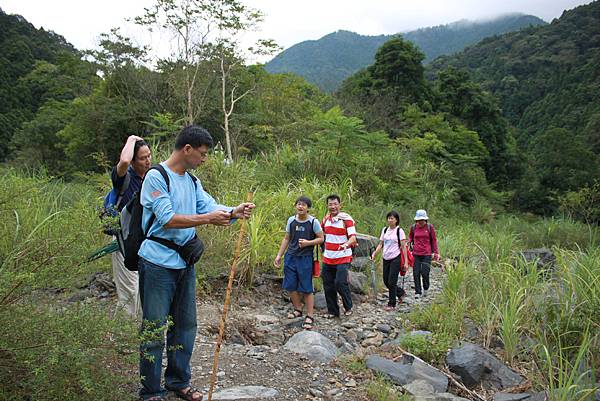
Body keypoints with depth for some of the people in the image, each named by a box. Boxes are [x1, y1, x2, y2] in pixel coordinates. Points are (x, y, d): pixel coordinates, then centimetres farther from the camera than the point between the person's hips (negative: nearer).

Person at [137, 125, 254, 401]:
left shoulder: (193, 182, 12)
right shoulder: (156, 176, -12)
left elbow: (211, 208, 3)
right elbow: (167, 219, -20)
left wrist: (233, 213, -16)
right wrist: (207, 219, -22)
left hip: (185, 263, 8)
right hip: (158, 263, -8)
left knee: (185, 325, 16)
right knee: (154, 329, 1)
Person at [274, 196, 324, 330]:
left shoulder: (313, 222, -7)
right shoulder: (291, 220, 4)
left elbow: (321, 238, -1)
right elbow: (286, 239, 13)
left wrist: (308, 242, -18)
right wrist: (279, 255, 11)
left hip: (305, 258, -4)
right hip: (290, 257, 4)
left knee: (307, 289, -2)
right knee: (290, 286, 9)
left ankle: (310, 316, 9)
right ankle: (298, 309, 30)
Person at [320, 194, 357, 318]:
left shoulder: (346, 219, -9)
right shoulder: (326, 219, 9)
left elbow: (353, 237, -17)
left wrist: (346, 244, -36)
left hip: (342, 258, -6)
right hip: (327, 258, 6)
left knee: (340, 283, -12)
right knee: (328, 285, 7)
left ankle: (348, 307, 12)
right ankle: (332, 311, 22)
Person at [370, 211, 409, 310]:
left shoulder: (399, 231, -5)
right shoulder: (385, 230, 10)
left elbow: (403, 247, -6)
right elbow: (381, 244, 13)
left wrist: (406, 262, -11)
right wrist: (375, 253, -3)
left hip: (395, 259, -6)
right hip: (386, 259, 6)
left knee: (392, 282, -5)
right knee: (386, 281, 9)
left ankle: (391, 304, 7)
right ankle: (400, 292, 33)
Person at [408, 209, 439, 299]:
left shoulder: (430, 227, 1)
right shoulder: (413, 227, 6)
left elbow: (434, 240, 6)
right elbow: (410, 237, 20)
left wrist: (435, 252, 3)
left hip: (427, 254, -2)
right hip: (416, 253, 2)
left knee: (425, 273, -4)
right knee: (416, 273, 0)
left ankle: (426, 288, 25)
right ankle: (417, 292, 12)